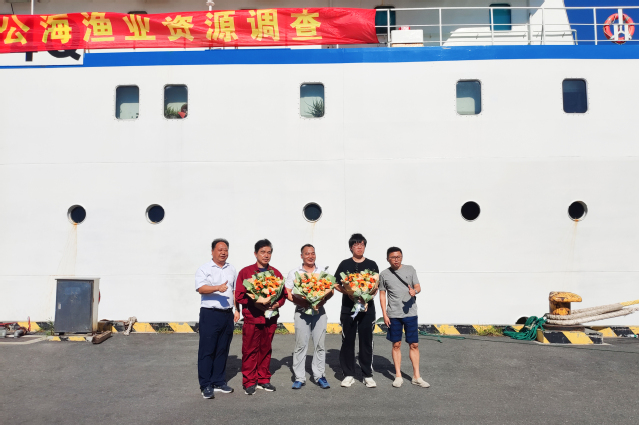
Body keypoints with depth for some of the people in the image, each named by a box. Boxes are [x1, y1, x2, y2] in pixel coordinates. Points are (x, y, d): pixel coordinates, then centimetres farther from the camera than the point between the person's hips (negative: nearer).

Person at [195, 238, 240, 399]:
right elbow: (201, 288, -16)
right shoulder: (204, 269, -2)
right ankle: (206, 385, 6)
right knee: (207, 350, -2)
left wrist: (237, 309, 11)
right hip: (210, 313, -5)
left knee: (223, 350, 10)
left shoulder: (231, 269, 15)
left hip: (227, 314, 5)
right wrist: (217, 288, -32)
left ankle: (219, 382, 21)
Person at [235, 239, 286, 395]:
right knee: (250, 350, 2)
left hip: (270, 318, 3)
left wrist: (277, 304, -10)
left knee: (266, 350, 11)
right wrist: (255, 303, -16)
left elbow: (283, 294, 11)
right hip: (251, 318, -3)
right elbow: (239, 295, -4)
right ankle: (249, 382, 14)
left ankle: (263, 380, 24)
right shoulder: (245, 272, -1)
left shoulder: (276, 273, 10)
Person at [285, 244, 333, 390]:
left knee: (320, 344, 4)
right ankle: (299, 377, 8)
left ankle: (319, 375, 15)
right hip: (301, 311, -2)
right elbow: (288, 293, 0)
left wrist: (323, 300, -11)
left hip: (319, 311, 2)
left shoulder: (322, 271, 10)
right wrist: (300, 301, -16)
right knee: (300, 345, 0)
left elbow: (331, 290, 8)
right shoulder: (294, 273, 4)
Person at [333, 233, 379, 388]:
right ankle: (348, 374, 14)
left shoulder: (372, 265, 7)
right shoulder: (345, 264, 5)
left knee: (366, 340, 4)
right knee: (348, 340, 3)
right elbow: (336, 284, 4)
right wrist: (347, 292, -13)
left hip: (367, 307, 0)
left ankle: (368, 375, 13)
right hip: (348, 307, 0)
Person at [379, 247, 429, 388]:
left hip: (410, 313, 1)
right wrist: (384, 314, -1)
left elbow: (418, 286, 2)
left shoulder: (410, 269, 4)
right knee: (396, 345, 6)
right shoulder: (384, 274, 3)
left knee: (414, 345, 4)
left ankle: (416, 377, 14)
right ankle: (398, 376, 18)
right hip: (393, 315, 0)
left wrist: (415, 291, -23)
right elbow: (382, 295, 5)